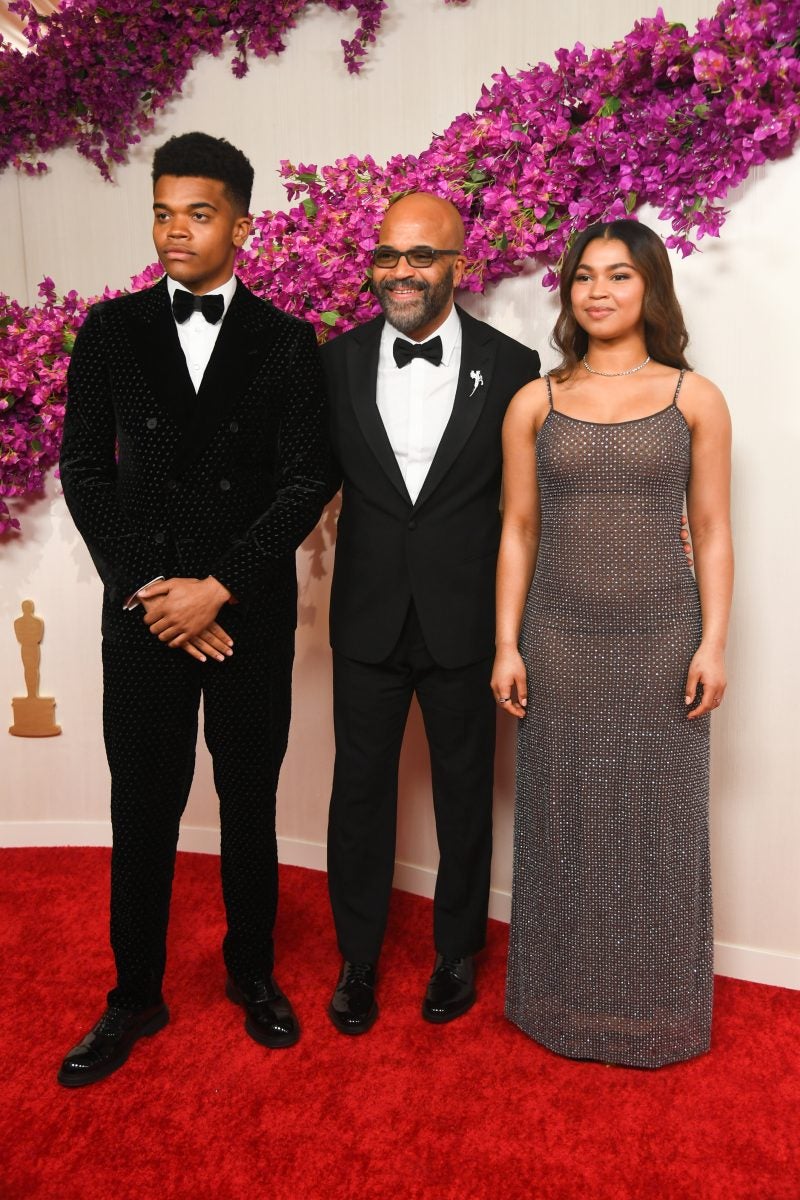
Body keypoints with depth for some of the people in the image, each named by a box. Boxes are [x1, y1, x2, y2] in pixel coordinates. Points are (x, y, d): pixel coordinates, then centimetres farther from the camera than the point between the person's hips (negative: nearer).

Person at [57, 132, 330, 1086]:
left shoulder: (285, 342, 2)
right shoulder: (111, 329, 5)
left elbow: (304, 485, -5)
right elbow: (83, 470, 1)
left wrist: (218, 589, -13)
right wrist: (150, 589, -9)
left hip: (252, 614, 0)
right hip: (142, 610, 1)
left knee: (250, 803, 12)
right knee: (142, 811, 7)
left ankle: (252, 972, 32)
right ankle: (135, 996, 26)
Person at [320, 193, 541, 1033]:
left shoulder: (510, 366, -4)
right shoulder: (340, 360, 0)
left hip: (465, 621, -1)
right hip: (367, 618, 1)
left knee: (465, 794, 14)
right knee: (360, 791, 12)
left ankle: (457, 953, 36)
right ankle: (357, 958, 32)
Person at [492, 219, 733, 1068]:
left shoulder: (695, 399, 2)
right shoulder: (535, 403, 4)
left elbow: (712, 534, 2)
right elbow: (518, 531, 5)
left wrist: (713, 644, -5)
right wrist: (506, 644, 0)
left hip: (661, 644, -1)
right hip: (559, 643, 1)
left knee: (657, 824, 9)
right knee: (563, 822, 10)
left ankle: (654, 1006, 30)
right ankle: (563, 1001, 30)